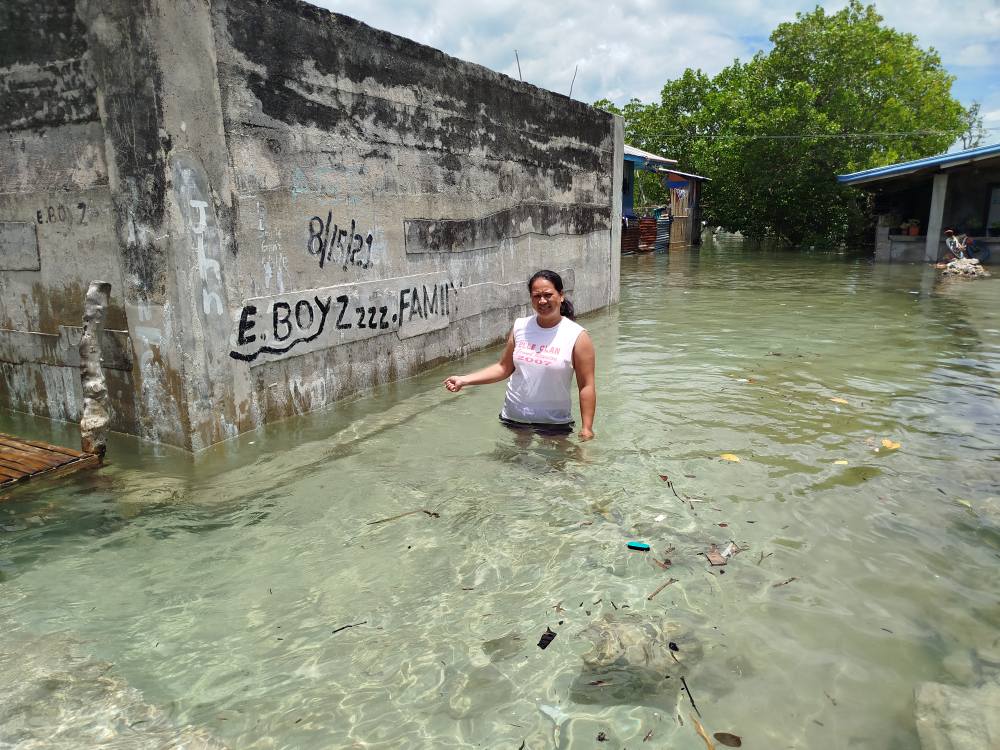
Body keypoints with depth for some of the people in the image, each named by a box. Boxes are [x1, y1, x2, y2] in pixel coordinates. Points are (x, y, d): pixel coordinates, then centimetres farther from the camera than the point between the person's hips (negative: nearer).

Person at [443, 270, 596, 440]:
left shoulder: (578, 336, -10)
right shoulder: (519, 327, 0)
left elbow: (586, 386, -9)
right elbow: (504, 368, 6)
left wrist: (586, 429, -12)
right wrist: (464, 380, -3)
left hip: (554, 425, -3)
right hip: (512, 419, 3)